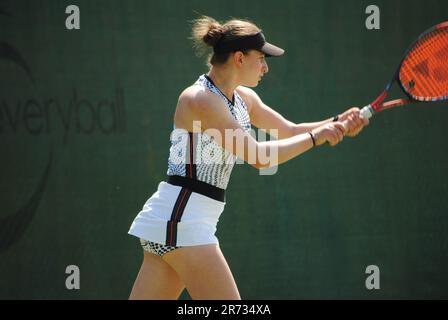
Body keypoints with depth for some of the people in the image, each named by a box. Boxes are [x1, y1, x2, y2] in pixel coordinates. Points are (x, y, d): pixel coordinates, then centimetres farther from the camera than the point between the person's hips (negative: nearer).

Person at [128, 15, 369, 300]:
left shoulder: (243, 98, 12)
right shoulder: (200, 99, -16)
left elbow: (290, 132, 22)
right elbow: (259, 156, -21)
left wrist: (338, 124, 5)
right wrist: (316, 136, -14)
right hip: (180, 216, -10)